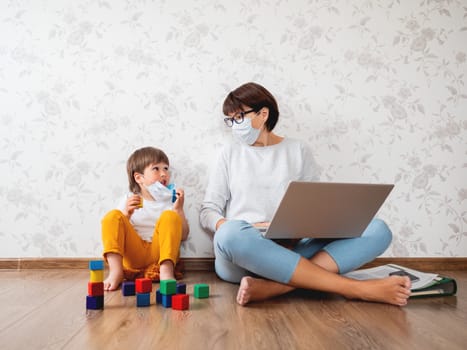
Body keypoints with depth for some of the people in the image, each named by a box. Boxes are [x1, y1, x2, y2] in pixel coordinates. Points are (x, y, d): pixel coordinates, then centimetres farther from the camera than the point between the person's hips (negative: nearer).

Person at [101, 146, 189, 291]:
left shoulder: (170, 200, 12)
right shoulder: (128, 201, 11)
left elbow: (183, 235, 6)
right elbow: (117, 230, 3)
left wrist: (179, 210, -5)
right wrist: (126, 214, -13)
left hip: (161, 252, 0)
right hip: (134, 255, 1)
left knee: (170, 216, -22)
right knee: (112, 216, -16)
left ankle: (166, 270, -33)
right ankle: (115, 271, -27)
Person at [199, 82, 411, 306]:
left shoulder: (297, 150, 15)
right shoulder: (231, 153, 14)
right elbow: (207, 212, 9)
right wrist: (238, 231, -13)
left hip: (292, 250, 2)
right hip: (242, 254, -1)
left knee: (377, 229, -18)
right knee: (231, 235, -38)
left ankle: (271, 287, -37)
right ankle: (355, 288, -33)